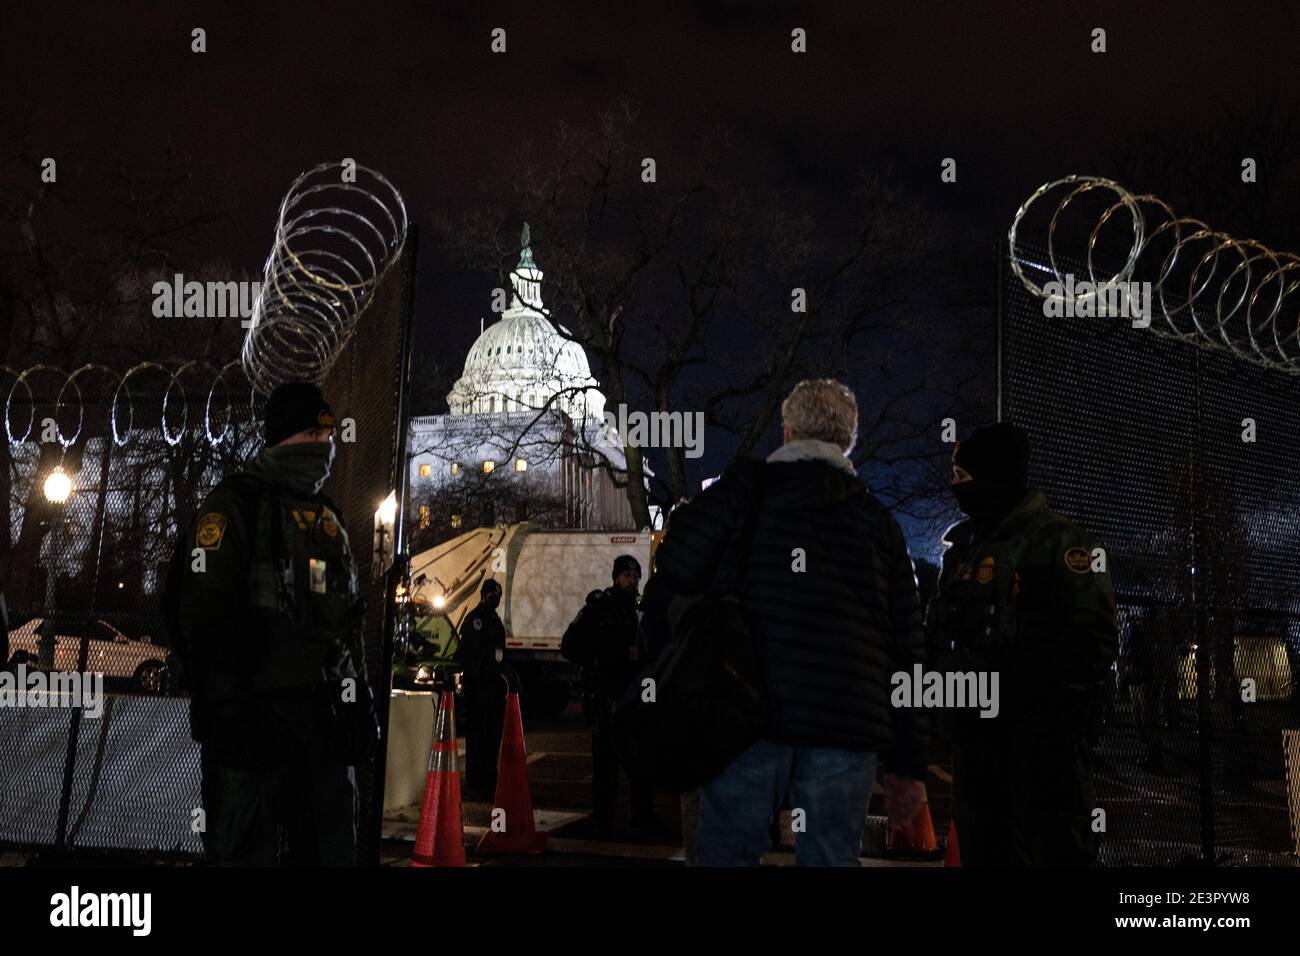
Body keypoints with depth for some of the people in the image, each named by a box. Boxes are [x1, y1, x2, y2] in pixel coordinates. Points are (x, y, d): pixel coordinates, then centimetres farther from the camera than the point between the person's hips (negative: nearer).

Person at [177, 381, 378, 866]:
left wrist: (360, 697, 15)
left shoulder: (329, 520, 19)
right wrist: (224, 711, -20)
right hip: (259, 714, -7)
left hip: (325, 713, 7)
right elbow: (206, 616, -13)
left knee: (332, 847, 12)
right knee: (253, 850, -3)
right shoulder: (236, 505, -5)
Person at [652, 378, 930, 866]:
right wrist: (908, 764, 14)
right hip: (847, 728, 2)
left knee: (727, 850, 4)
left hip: (748, 711, -2)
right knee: (831, 857, 7)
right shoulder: (877, 519, 14)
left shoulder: (742, 488, 6)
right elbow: (907, 649, 11)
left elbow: (677, 569, -6)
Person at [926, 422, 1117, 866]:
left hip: (1044, 727, -7)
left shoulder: (1058, 541, -4)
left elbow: (1091, 636, -11)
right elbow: (939, 631, 22)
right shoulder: (961, 549, 18)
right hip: (976, 727, 7)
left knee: (1055, 845, -5)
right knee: (983, 846, 12)